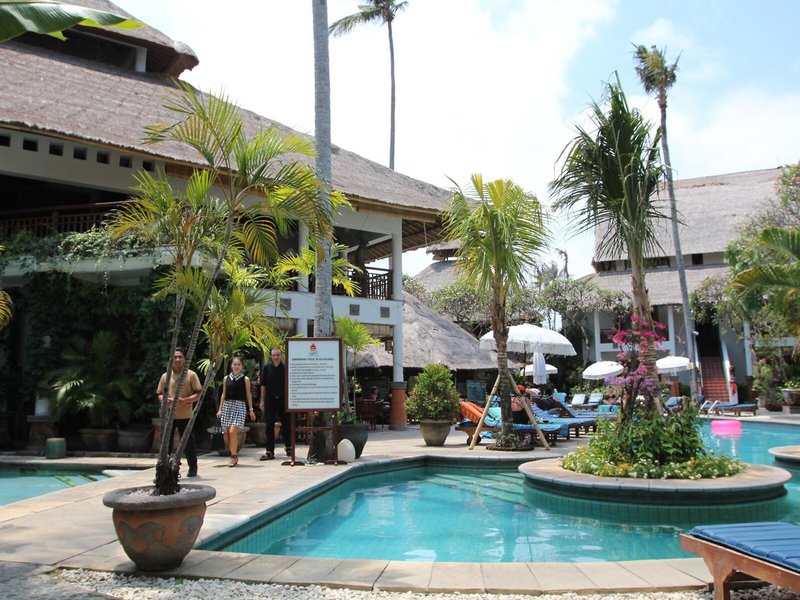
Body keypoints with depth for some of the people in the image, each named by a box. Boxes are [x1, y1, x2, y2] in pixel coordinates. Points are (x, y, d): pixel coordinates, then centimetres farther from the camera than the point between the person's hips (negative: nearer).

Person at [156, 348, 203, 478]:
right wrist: (164, 400, -10)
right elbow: (159, 394, 13)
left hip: (185, 415, -3)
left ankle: (193, 468, 16)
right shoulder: (165, 376, 9)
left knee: (188, 442, 3)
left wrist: (184, 400, -18)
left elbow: (198, 394, -2)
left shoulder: (191, 375, 0)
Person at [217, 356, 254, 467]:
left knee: (233, 431, -17)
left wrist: (251, 409, 3)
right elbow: (224, 394, 14)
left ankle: (234, 457, -4)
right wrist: (220, 409, 10)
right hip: (227, 405, 4)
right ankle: (234, 455, 18)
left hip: (239, 406, -3)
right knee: (227, 432, 1)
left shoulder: (245, 379, 2)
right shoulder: (226, 378, 10)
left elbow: (248, 395, 5)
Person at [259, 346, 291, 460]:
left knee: (286, 425, 8)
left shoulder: (285, 367, -2)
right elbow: (263, 385, 7)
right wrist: (262, 401, 4)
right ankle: (270, 452, 5)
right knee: (269, 426, 1)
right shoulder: (266, 368, 2)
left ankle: (288, 447, 27)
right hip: (270, 400, 1)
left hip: (283, 399, -1)